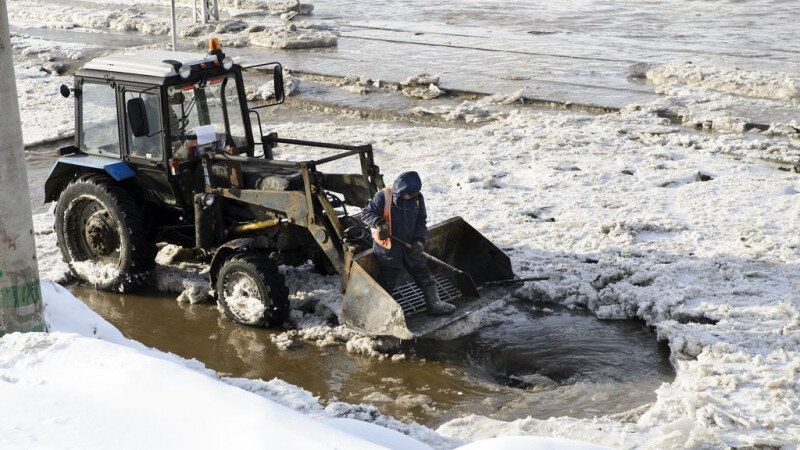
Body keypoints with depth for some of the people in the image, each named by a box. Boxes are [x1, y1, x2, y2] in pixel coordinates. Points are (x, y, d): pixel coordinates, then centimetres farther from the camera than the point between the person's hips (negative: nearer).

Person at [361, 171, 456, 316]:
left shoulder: (417, 198, -2)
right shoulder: (383, 197, -16)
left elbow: (421, 220, 6)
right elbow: (366, 213, -12)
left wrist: (419, 239, -8)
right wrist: (378, 224, -30)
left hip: (409, 247, 5)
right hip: (388, 249, -4)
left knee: (424, 274, 6)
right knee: (387, 282, 4)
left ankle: (434, 304, 15)